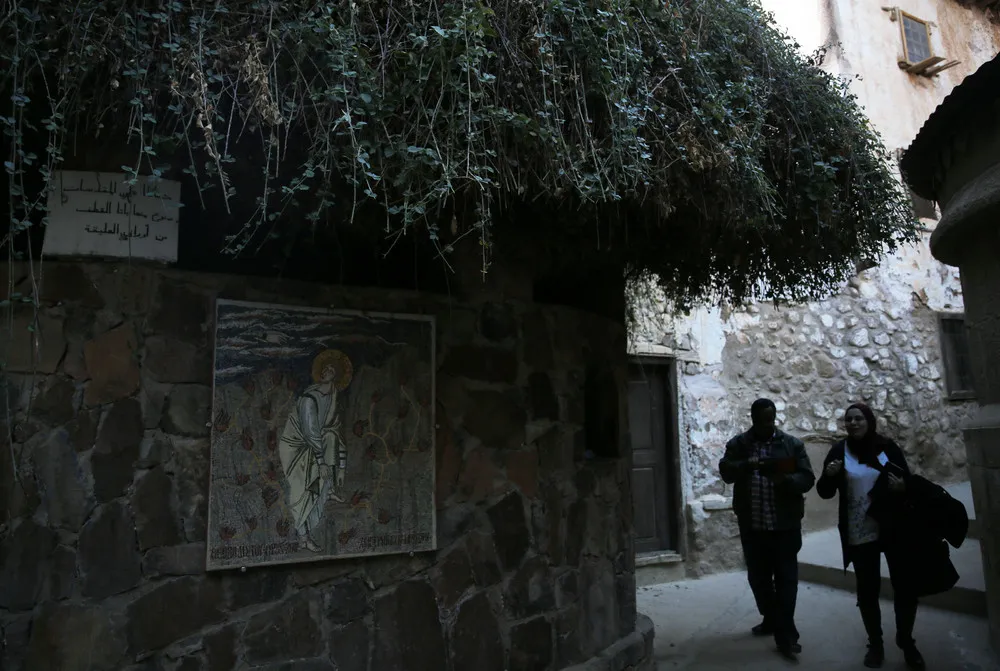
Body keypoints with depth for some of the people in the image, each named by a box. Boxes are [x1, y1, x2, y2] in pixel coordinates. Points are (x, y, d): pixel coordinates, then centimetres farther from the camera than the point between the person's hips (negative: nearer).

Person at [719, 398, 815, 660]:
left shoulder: (792, 444, 1)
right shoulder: (738, 444, 2)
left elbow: (807, 478, -4)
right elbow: (725, 471, -12)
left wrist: (785, 479, -25)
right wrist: (749, 465, -31)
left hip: (785, 525, -2)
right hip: (752, 526, 2)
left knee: (786, 579, 0)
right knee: (758, 577, 14)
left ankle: (786, 635, 7)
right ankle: (770, 620, 34)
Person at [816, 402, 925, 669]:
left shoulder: (888, 447, -2)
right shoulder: (839, 451, -3)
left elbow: (909, 481, 7)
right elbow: (825, 492, 0)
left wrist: (902, 487, -17)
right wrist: (829, 475, -22)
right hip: (859, 533, 0)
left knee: (905, 585, 6)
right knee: (867, 589, 7)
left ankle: (906, 641, 27)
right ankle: (875, 644, 23)